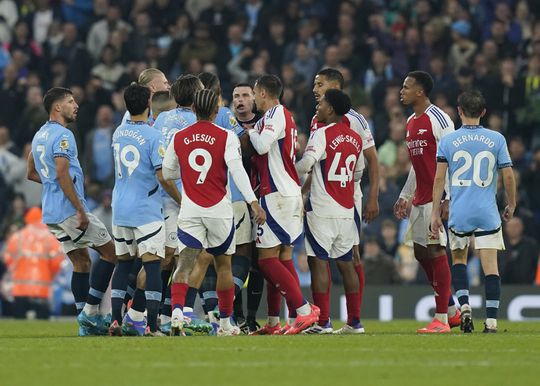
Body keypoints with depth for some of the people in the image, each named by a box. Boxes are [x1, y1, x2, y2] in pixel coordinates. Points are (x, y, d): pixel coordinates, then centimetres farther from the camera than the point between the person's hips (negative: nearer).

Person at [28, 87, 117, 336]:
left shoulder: (39, 135, 16)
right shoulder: (62, 135, -14)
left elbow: (32, 174, 25)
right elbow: (62, 174, -22)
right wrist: (80, 210, -21)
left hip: (50, 213, 9)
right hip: (69, 210, -9)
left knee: (81, 262, 12)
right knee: (110, 253, 0)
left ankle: (87, 324, 7)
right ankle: (90, 311, -5)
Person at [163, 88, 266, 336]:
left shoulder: (179, 138, 4)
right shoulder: (226, 137, -5)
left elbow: (168, 172, 13)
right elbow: (237, 170, -17)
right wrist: (253, 202, -21)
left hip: (190, 212, 1)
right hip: (219, 211, -1)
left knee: (184, 264, -4)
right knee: (223, 265, 14)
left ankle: (176, 311, -28)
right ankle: (225, 323, 22)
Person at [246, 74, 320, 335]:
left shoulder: (275, 114, -9)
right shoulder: (285, 115, 19)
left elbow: (262, 145, -21)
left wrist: (251, 131, -4)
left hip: (277, 194, -10)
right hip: (291, 194, 10)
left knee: (267, 259, -10)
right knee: (282, 259, 9)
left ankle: (304, 309, -16)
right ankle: (274, 322, 11)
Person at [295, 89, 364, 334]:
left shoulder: (322, 135, -10)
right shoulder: (355, 139, 11)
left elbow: (305, 165, -19)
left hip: (322, 210, -7)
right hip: (347, 210, 7)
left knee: (319, 262, -4)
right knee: (346, 263, 11)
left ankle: (323, 323, -7)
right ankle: (354, 322, 12)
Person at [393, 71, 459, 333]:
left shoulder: (438, 119, -12)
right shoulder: (411, 122, 16)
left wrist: (448, 200, -20)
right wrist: (405, 196, 22)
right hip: (420, 200, 9)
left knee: (435, 252, -9)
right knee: (421, 253, 10)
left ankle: (441, 319, -6)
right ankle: (452, 312, 19)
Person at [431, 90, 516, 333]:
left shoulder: (448, 141, 0)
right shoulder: (496, 139, 0)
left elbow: (439, 179, -2)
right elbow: (508, 176, 1)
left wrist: (435, 213, 4)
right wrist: (511, 206, 16)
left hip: (459, 213, 1)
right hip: (487, 213, -1)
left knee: (458, 259, 20)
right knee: (491, 266, 0)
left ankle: (464, 306, 2)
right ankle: (491, 320, -5)